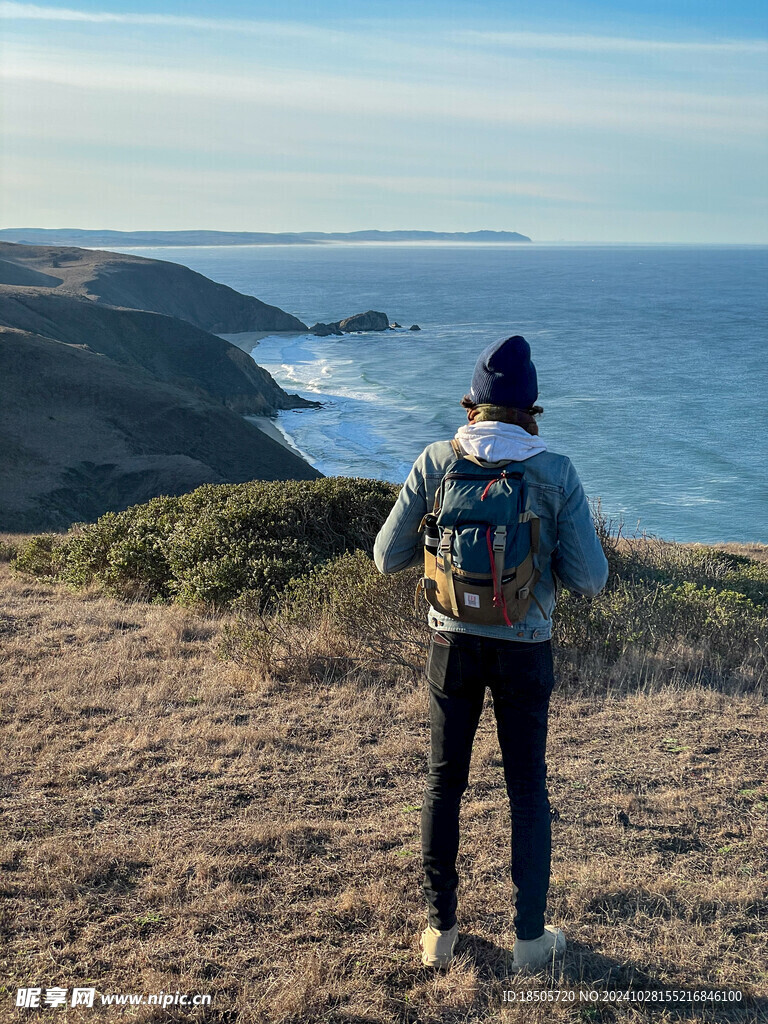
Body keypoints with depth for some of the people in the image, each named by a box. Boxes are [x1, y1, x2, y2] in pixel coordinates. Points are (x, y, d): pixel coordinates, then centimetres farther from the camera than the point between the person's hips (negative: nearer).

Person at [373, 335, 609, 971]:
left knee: (444, 783, 16)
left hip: (455, 643, 1)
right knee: (528, 789, 15)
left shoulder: (435, 463, -7)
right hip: (525, 648, -1)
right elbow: (591, 579, -9)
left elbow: (388, 558, -2)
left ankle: (441, 930, 25)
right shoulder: (557, 473, -9)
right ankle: (530, 937, 23)